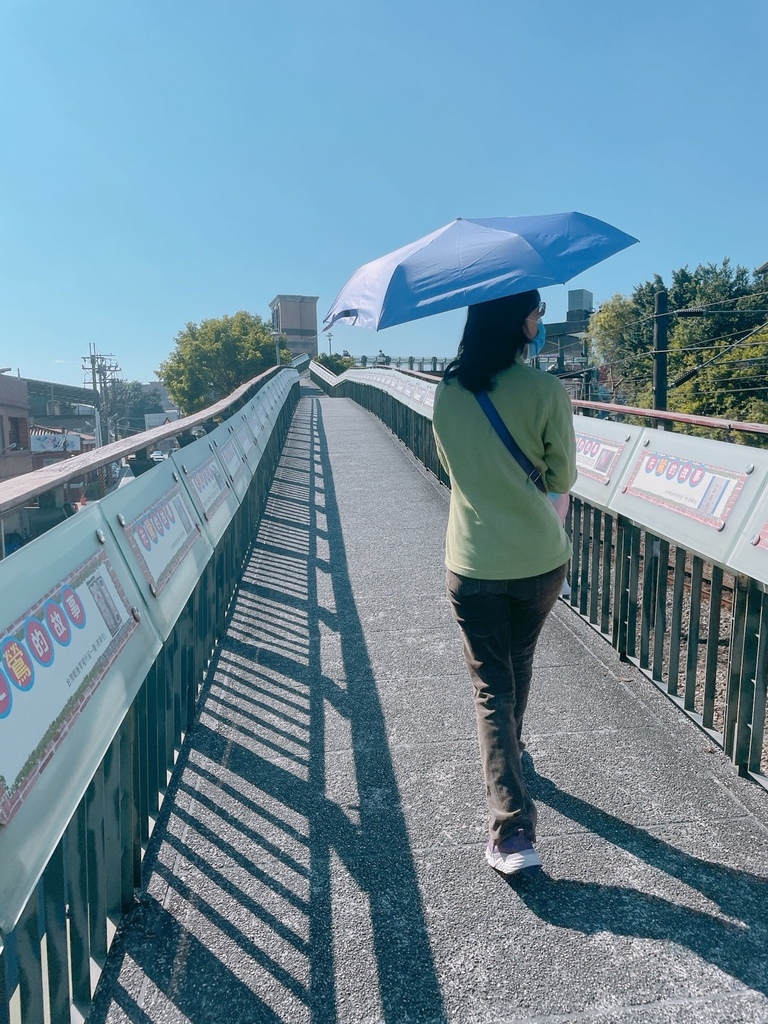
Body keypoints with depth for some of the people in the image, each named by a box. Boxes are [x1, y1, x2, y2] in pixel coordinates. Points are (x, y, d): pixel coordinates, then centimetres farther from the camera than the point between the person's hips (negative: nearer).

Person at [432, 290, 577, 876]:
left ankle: (513, 830, 3)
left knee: (491, 685, 8)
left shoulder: (447, 393, -3)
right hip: (541, 559, 0)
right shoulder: (546, 391, -13)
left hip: (473, 565, 1)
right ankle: (513, 745, 51)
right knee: (520, 659, 25)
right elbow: (564, 479, -4)